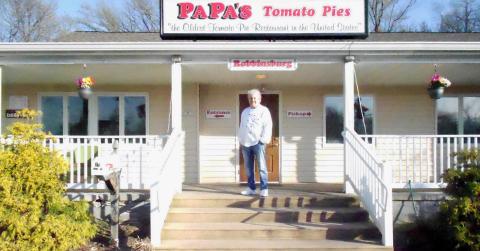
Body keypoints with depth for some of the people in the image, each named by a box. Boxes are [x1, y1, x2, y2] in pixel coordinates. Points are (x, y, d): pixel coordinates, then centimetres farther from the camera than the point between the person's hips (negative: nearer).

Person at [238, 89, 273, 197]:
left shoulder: (264, 110, 2)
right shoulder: (245, 111, 20)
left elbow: (267, 126, -6)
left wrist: (264, 140, -14)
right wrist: (240, 139, 13)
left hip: (258, 143, -6)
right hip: (245, 143, 6)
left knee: (262, 167, -7)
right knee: (248, 168, 8)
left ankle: (264, 189, -5)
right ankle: (251, 188, 14)